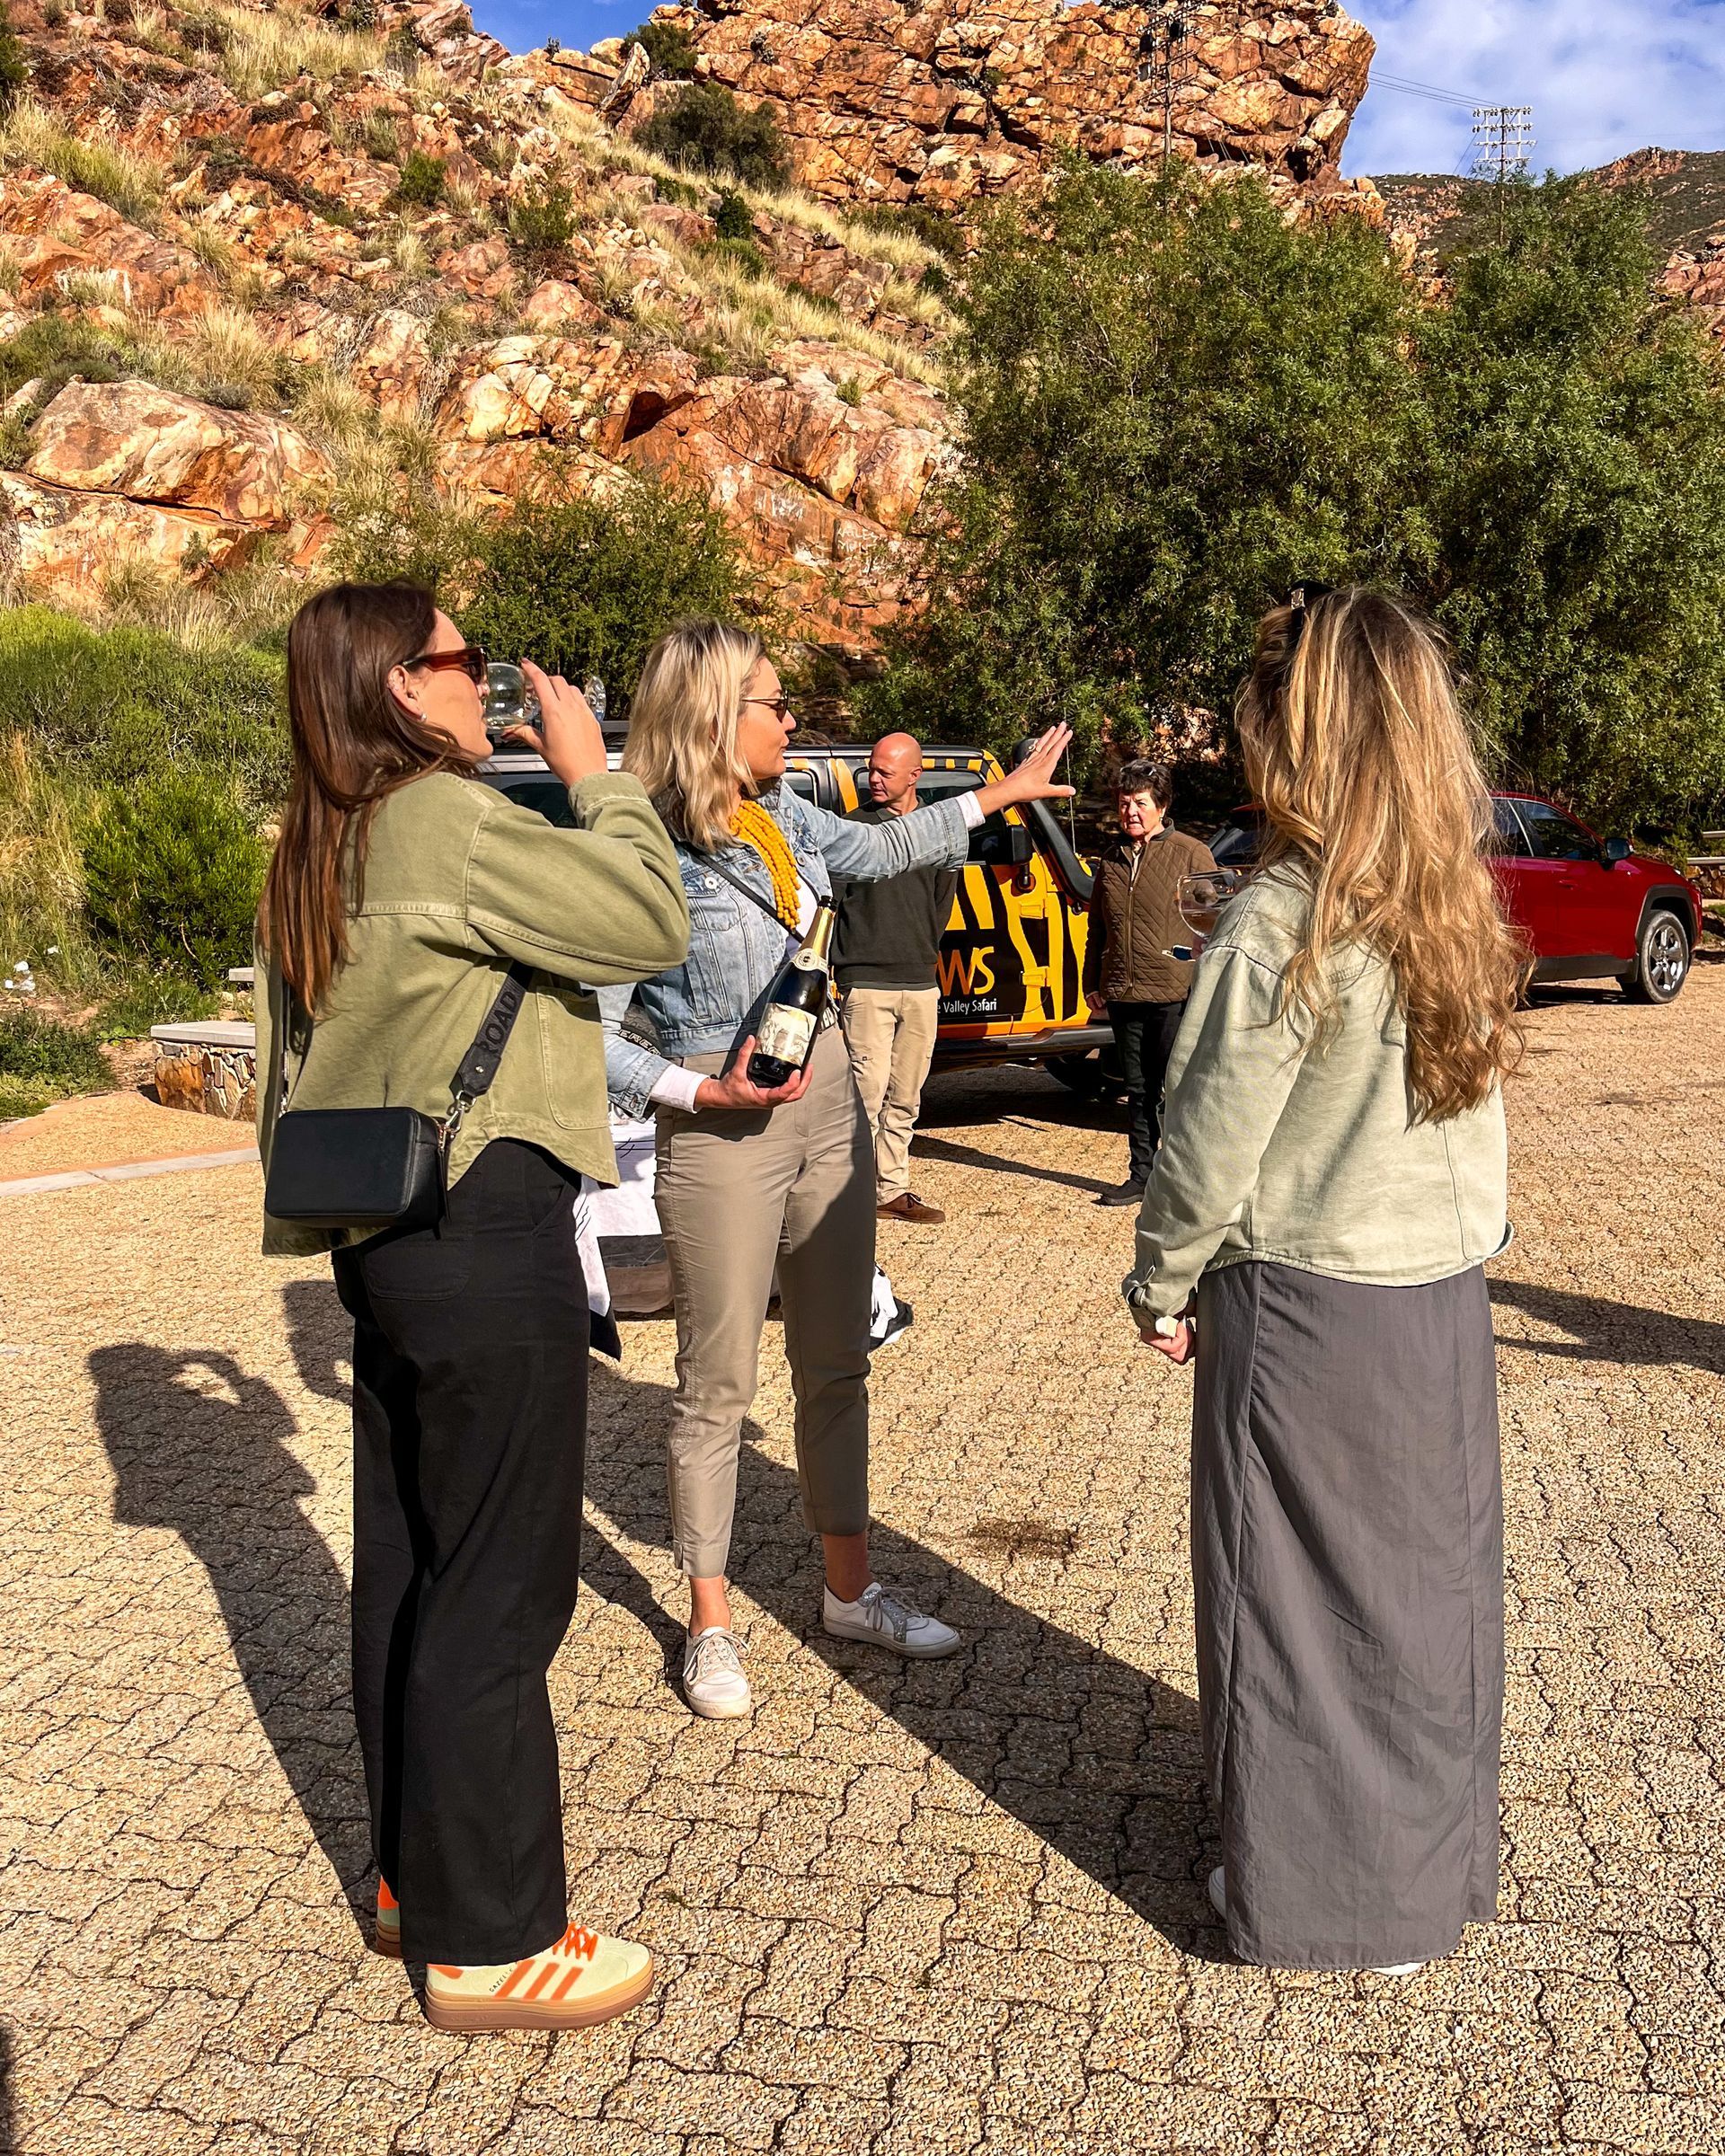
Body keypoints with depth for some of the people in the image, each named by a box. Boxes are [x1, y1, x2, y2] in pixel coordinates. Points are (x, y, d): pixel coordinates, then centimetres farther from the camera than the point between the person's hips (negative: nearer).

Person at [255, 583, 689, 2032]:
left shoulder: (313, 852, 13)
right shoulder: (444, 820, -16)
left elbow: (292, 1058, 18)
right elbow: (653, 923, -17)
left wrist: (315, 1220, 24)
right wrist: (593, 772, -4)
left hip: (387, 1234, 10)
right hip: (489, 1228, -10)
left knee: (407, 1566, 17)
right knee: (500, 1589, 0)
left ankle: (416, 1875, 32)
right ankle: (490, 1943, 12)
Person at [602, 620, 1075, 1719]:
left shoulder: (786, 815, 6)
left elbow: (878, 847, 27)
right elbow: (597, 1033, -14)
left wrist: (999, 794, 32)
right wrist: (706, 1095, -24)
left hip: (830, 1109, 7)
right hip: (724, 1132, -7)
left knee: (837, 1365, 15)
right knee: (719, 1382, 5)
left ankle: (851, 1588, 31)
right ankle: (711, 1622, 22)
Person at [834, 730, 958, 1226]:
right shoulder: (853, 827, 1)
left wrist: (925, 953, 13)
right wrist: (842, 964, -2)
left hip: (921, 986, 4)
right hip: (866, 985, -4)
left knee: (904, 1101, 10)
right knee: (868, 1095, -9)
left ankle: (893, 1189, 19)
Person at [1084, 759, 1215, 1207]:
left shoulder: (1191, 854, -2)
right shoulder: (1111, 860, 14)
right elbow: (1097, 927, 22)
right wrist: (1094, 983, 18)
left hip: (1175, 998, -5)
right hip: (1123, 998, 5)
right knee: (1139, 1092, 13)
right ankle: (1141, 1175, 21)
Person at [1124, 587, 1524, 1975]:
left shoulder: (1281, 928, -20)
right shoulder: (1462, 912, 0)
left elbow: (1210, 1148, -15)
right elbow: (1475, 1108, 8)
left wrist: (1164, 1285, -1)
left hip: (1304, 1307, -6)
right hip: (1446, 1299, 6)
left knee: (1299, 1598, 10)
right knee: (1431, 1581, 19)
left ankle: (1309, 1898, 26)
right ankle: (1435, 1873, 36)